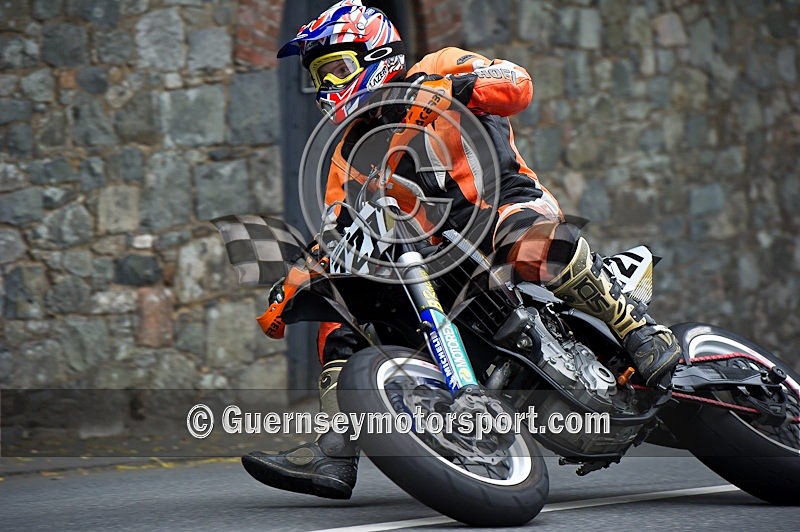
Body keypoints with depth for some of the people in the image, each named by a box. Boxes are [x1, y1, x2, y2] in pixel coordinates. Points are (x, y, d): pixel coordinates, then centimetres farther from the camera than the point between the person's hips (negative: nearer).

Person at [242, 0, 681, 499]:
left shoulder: (437, 70, 3)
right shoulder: (348, 153, 22)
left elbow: (517, 84, -13)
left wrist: (448, 86, -28)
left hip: (503, 201, -7)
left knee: (530, 241, -42)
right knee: (341, 317, -7)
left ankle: (641, 329, -33)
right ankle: (335, 454, -13)